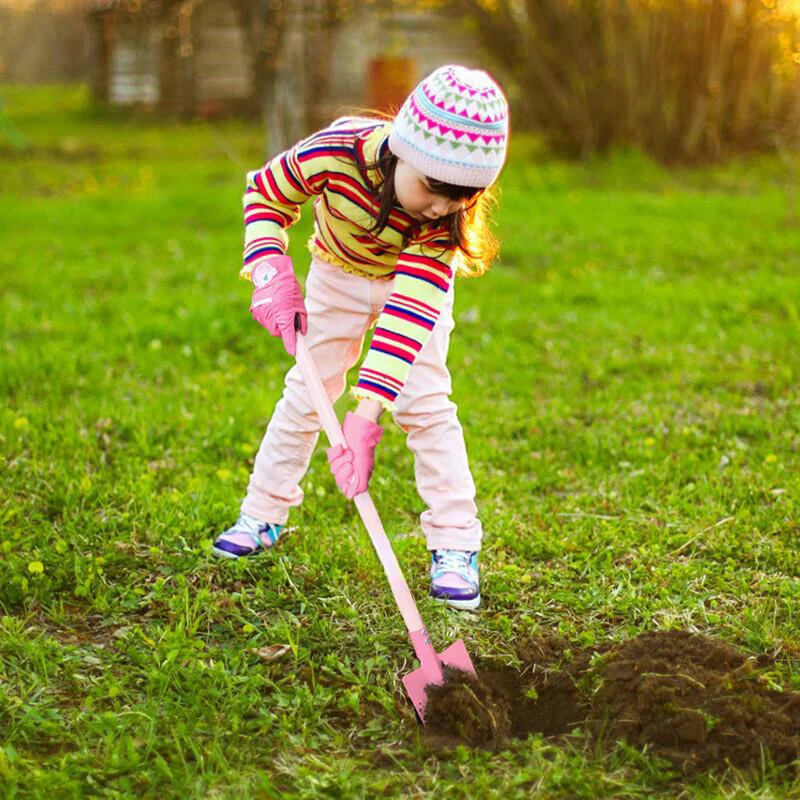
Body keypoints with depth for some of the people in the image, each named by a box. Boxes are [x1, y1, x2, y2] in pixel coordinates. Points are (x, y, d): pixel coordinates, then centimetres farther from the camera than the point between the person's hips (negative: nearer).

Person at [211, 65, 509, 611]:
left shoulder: (449, 215, -38)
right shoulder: (332, 154, -38)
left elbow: (411, 307, -46)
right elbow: (266, 192, -16)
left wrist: (366, 412, -52)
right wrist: (272, 272, -32)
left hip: (418, 281, -1)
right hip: (339, 274, 1)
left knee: (425, 401, -12)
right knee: (307, 391, 6)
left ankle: (455, 546, -4)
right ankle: (262, 516, 23)